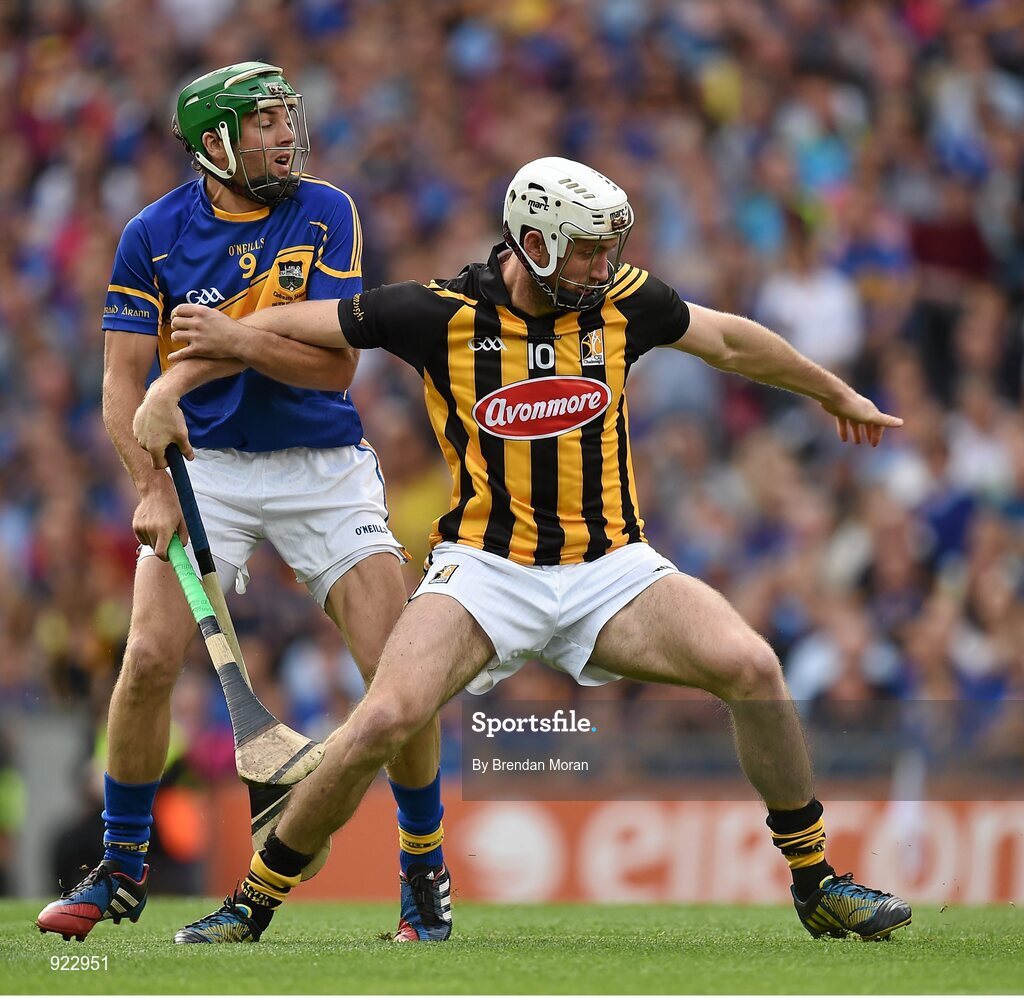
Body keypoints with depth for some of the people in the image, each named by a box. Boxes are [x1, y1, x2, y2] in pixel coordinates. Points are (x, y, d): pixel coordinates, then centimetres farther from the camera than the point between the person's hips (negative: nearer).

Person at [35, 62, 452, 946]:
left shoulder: (325, 213, -6)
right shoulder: (154, 235, -5)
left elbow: (335, 366, -13)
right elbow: (124, 384, -4)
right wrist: (153, 487, -18)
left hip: (325, 467, 0)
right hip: (206, 467, 0)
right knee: (150, 658, -15)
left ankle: (425, 870, 9)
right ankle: (121, 871, 5)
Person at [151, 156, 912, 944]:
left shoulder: (624, 301, -1)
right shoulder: (443, 314, -10)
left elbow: (731, 341, 19)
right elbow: (289, 326, 2)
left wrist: (837, 395, 31)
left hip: (609, 567, 2)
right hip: (486, 567, -2)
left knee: (752, 668, -21)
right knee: (385, 722, -25)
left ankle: (817, 885, -1)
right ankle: (251, 904, -5)